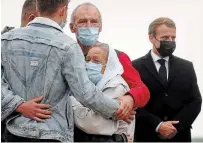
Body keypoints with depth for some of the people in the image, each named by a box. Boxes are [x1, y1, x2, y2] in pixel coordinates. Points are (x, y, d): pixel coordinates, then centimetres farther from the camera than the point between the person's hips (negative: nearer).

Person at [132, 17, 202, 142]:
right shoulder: (136, 67, 0)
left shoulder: (187, 67, 11)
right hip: (148, 136, -3)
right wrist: (158, 125, -16)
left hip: (179, 136, 3)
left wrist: (176, 126, -9)